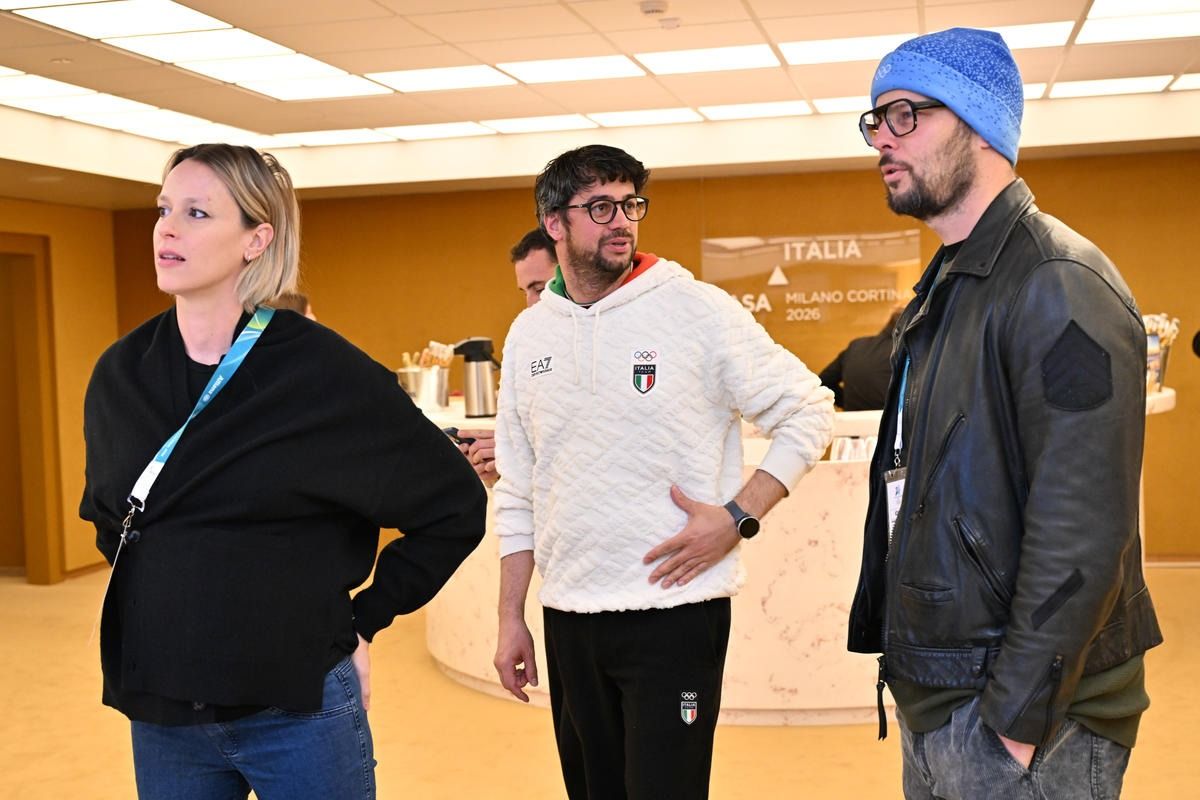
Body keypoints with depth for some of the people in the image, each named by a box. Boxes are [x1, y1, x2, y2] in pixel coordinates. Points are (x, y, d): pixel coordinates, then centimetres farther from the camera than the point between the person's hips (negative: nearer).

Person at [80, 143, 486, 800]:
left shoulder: (324, 371, -12)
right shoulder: (120, 375, 2)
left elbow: (454, 506, -6)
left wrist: (363, 619, -4)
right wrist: (156, 600, 10)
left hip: (297, 707, -4)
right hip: (157, 711, 4)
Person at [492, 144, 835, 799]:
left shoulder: (697, 310, -7)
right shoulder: (529, 333, 7)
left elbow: (809, 413, -4)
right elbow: (518, 494, 12)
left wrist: (736, 516, -14)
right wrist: (511, 620, 10)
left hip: (673, 611, -4)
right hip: (568, 618, 5)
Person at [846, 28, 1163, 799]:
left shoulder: (1058, 284, -17)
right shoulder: (945, 289, 12)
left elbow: (1083, 530, -23)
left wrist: (1019, 718, -21)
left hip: (1016, 714, -8)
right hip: (934, 699, 9)